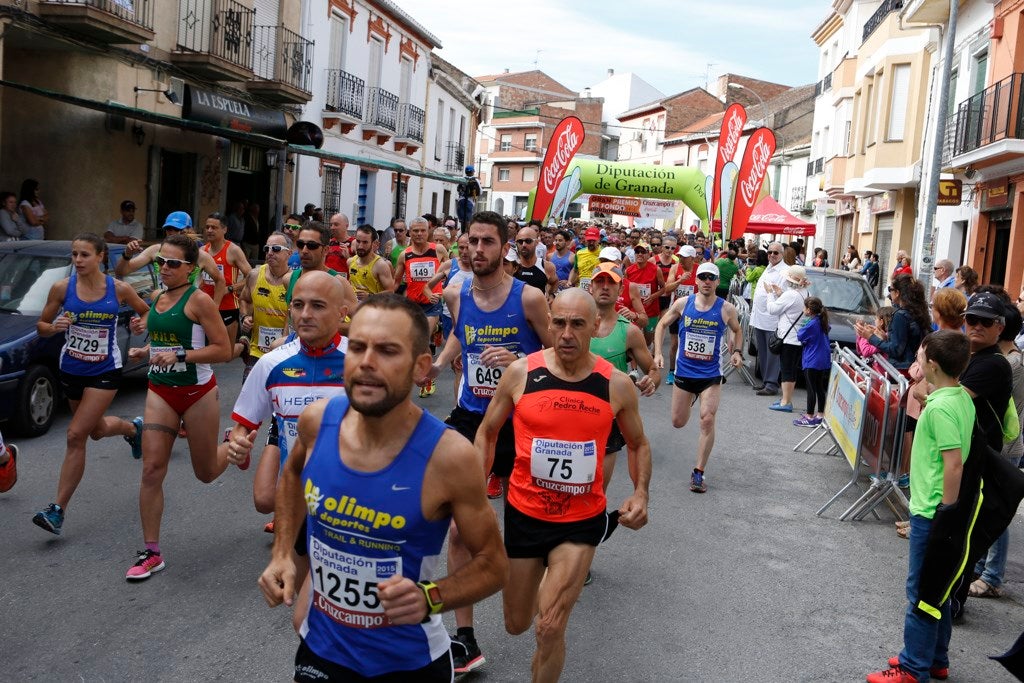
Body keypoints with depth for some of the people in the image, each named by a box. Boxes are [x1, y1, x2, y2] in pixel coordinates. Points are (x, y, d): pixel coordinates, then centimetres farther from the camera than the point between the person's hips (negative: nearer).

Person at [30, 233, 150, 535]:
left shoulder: (119, 289, -9)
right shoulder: (61, 288, -7)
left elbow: (146, 312, 8)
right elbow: (41, 326, 1)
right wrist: (54, 327, -20)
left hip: (105, 372, -4)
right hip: (71, 370, 4)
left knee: (76, 435, -12)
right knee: (96, 430, 21)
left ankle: (58, 510, -5)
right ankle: (134, 428, 56)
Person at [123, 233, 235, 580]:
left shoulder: (198, 300, -13)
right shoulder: (157, 299, 8)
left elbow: (223, 350, -16)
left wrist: (180, 355, -25)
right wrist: (144, 352, 5)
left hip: (198, 392, -5)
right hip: (160, 392, 5)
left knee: (206, 473, 10)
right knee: (151, 470, -4)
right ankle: (151, 553, 6)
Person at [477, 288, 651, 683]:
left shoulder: (617, 385, -8)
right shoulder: (520, 373, -10)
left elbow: (638, 444, 9)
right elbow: (487, 433, 3)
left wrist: (640, 493, -8)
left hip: (582, 520, -1)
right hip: (524, 512, 1)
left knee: (549, 629, -10)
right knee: (517, 624, 18)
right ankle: (544, 589, 53)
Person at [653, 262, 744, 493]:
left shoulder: (727, 309, -7)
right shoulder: (683, 303, -6)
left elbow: (737, 331, 13)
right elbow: (662, 325, 6)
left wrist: (737, 351, -6)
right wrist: (658, 353, -5)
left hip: (711, 374, -2)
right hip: (684, 371, 2)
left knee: (707, 420, -16)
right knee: (678, 423, 14)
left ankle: (698, 473, -3)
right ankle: (691, 397, 52)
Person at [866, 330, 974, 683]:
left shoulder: (940, 407, -22)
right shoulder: (963, 398, 6)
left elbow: (954, 463, -26)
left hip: (932, 511, -9)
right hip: (938, 507, 10)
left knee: (922, 591, 1)